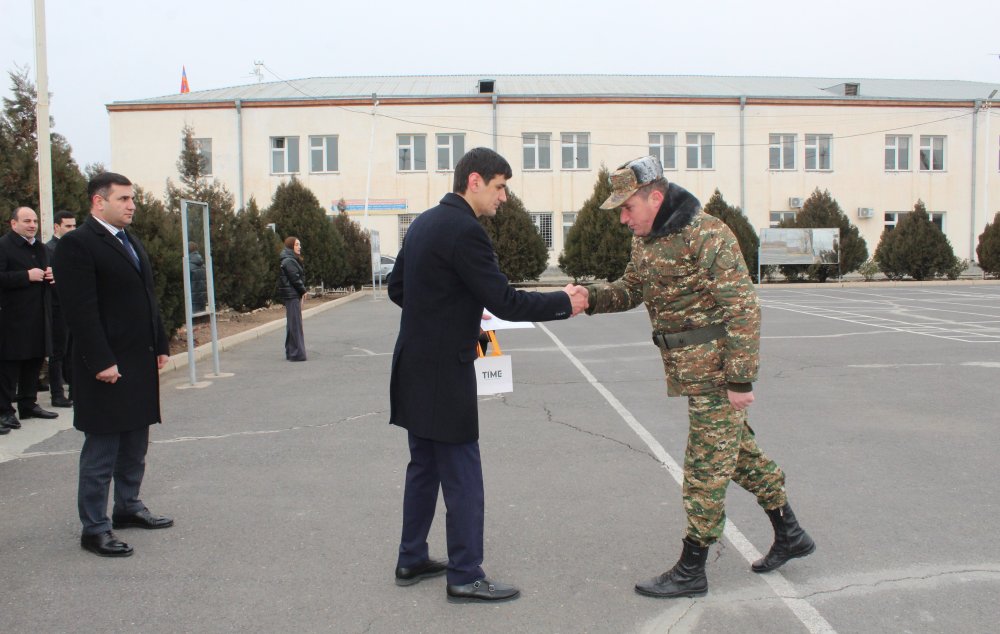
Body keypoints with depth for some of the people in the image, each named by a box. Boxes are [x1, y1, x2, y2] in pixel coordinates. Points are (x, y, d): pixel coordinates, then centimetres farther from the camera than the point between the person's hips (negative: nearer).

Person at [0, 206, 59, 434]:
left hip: (39, 317, 8)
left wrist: (49, 275, 8)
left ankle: (28, 404, 23)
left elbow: (47, 276, 30)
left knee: (34, 362, 12)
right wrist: (27, 276, -22)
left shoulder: (41, 248, 18)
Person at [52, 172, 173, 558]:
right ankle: (94, 529, 10)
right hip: (108, 366, -8)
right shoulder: (77, 244, -12)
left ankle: (128, 508, 31)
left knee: (135, 445, 17)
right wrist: (101, 362, -20)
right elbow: (80, 310, -18)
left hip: (141, 361, 9)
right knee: (101, 451, 0)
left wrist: (160, 345, 14)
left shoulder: (132, 242, 16)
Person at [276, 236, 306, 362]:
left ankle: (291, 352, 20)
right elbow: (295, 279, -17)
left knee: (291, 325, 14)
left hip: (291, 296, 10)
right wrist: (303, 291, -5)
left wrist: (302, 292, 9)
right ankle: (297, 354, -6)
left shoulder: (291, 260, 18)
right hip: (292, 296, -10)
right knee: (295, 324, -8)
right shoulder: (289, 261, -14)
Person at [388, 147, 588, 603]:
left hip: (415, 370, 10)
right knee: (462, 477, 1)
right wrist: (565, 302, -9)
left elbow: (396, 287, 18)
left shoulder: (423, 223, 10)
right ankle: (465, 577, 11)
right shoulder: (464, 231, -18)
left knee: (424, 467, 19)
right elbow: (506, 303, -20)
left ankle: (411, 560, 30)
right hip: (444, 374, -10)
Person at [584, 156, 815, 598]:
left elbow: (743, 308, -21)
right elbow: (632, 289, 17)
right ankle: (789, 536, 36)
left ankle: (690, 572, 12)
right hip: (691, 372, 9)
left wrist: (740, 379, -21)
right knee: (738, 450, 19)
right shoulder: (645, 240, 9)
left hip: (716, 372, -9)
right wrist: (591, 298, -4)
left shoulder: (707, 235, -19)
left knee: (706, 467, 0)